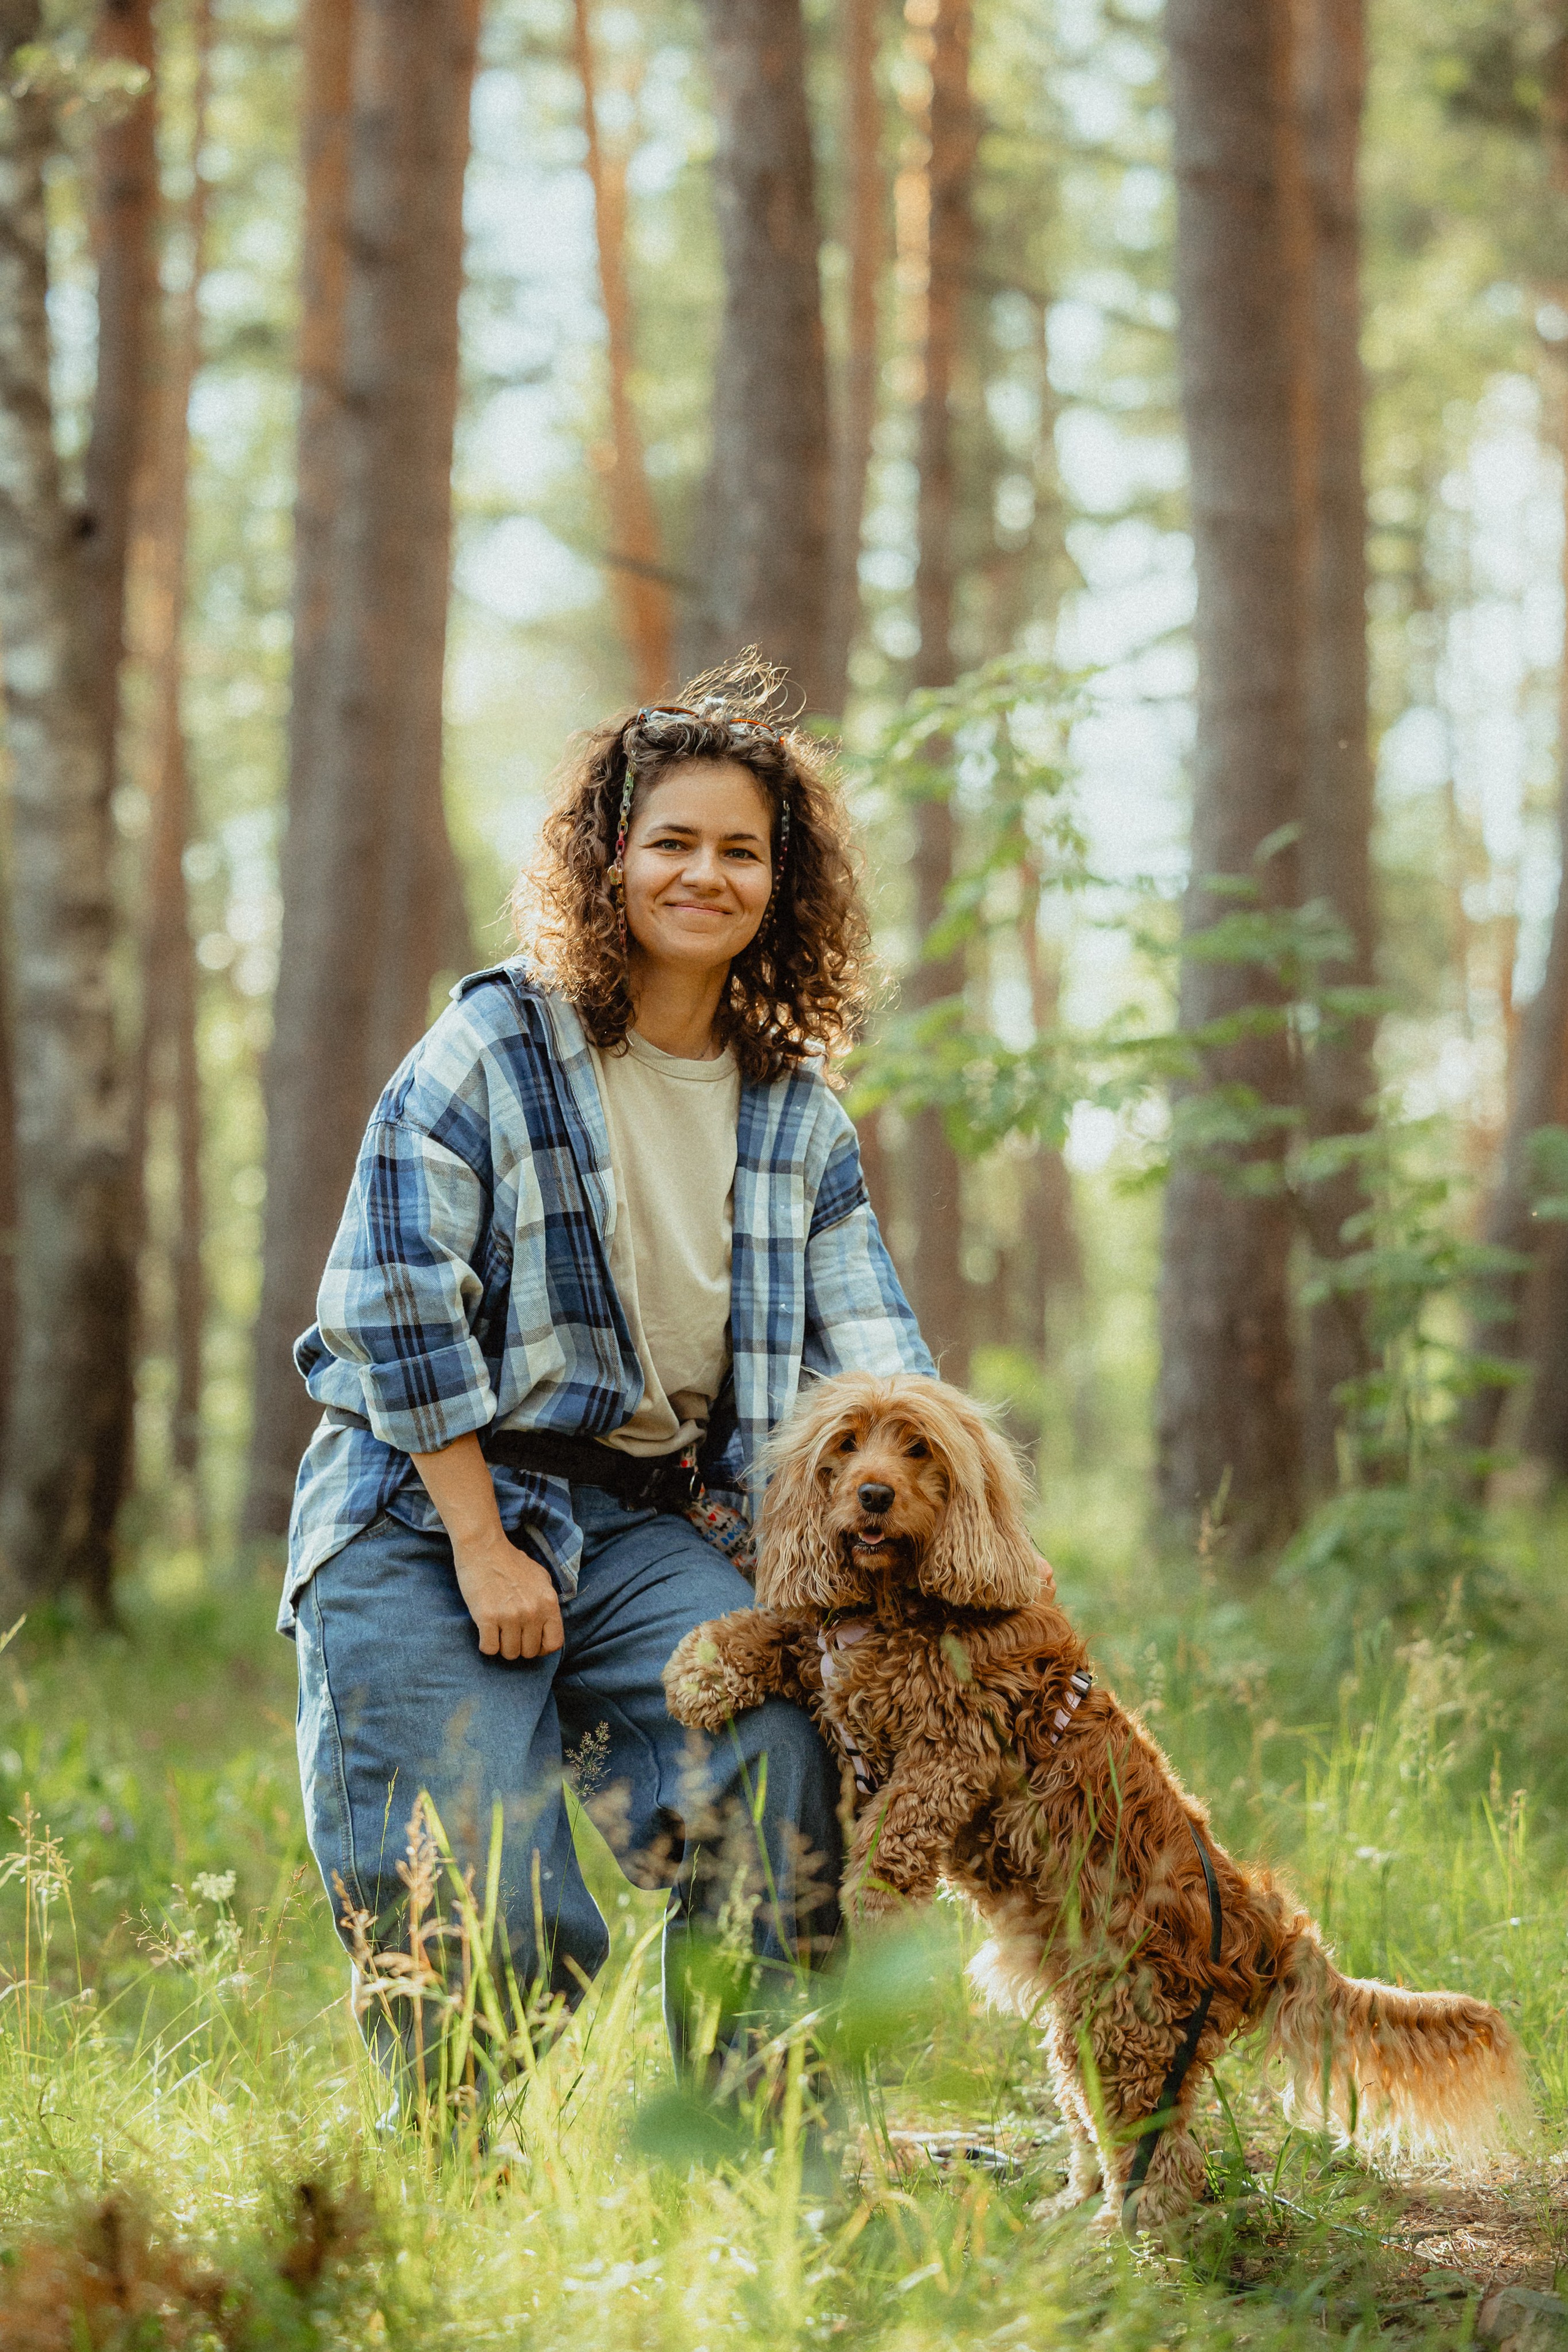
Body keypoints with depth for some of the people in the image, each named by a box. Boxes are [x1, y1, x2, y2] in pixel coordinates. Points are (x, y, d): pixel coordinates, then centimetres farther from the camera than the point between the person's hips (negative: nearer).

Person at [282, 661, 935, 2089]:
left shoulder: (798, 1112, 10)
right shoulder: (494, 1046, -5)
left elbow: (867, 1345, 8)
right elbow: (394, 1298, -10)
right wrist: (482, 1546, -13)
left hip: (646, 1521, 4)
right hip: (435, 1505, -3)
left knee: (778, 1745, -25)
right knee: (482, 1917, -13)